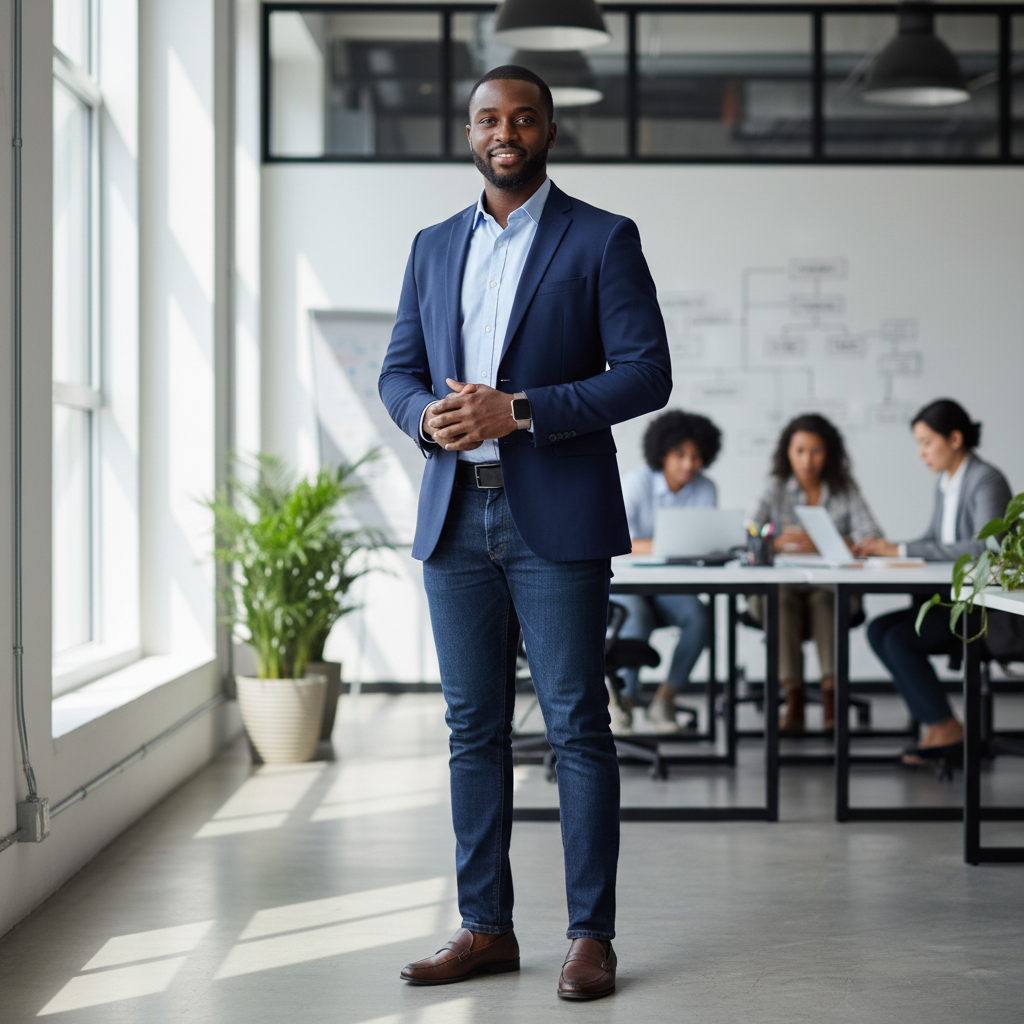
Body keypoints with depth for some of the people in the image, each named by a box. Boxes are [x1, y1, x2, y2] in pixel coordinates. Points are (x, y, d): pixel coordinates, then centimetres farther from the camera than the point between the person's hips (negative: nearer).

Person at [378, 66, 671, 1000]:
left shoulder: (602, 240, 1)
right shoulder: (434, 248, 16)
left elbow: (647, 372, -7)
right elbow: (398, 370, 17)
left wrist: (519, 411, -16)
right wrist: (426, 417, -7)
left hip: (556, 519, -5)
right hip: (455, 517, 5)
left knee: (576, 727, -2)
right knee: (474, 729, 8)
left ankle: (592, 935, 5)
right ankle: (486, 926, 16)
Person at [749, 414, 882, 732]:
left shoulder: (845, 489, 7)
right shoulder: (776, 488, 8)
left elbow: (872, 539, -8)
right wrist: (776, 542, -28)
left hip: (831, 589, 0)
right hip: (781, 584, 0)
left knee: (825, 598, -33)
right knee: (780, 598, -32)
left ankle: (830, 691, -33)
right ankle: (792, 694, -33)